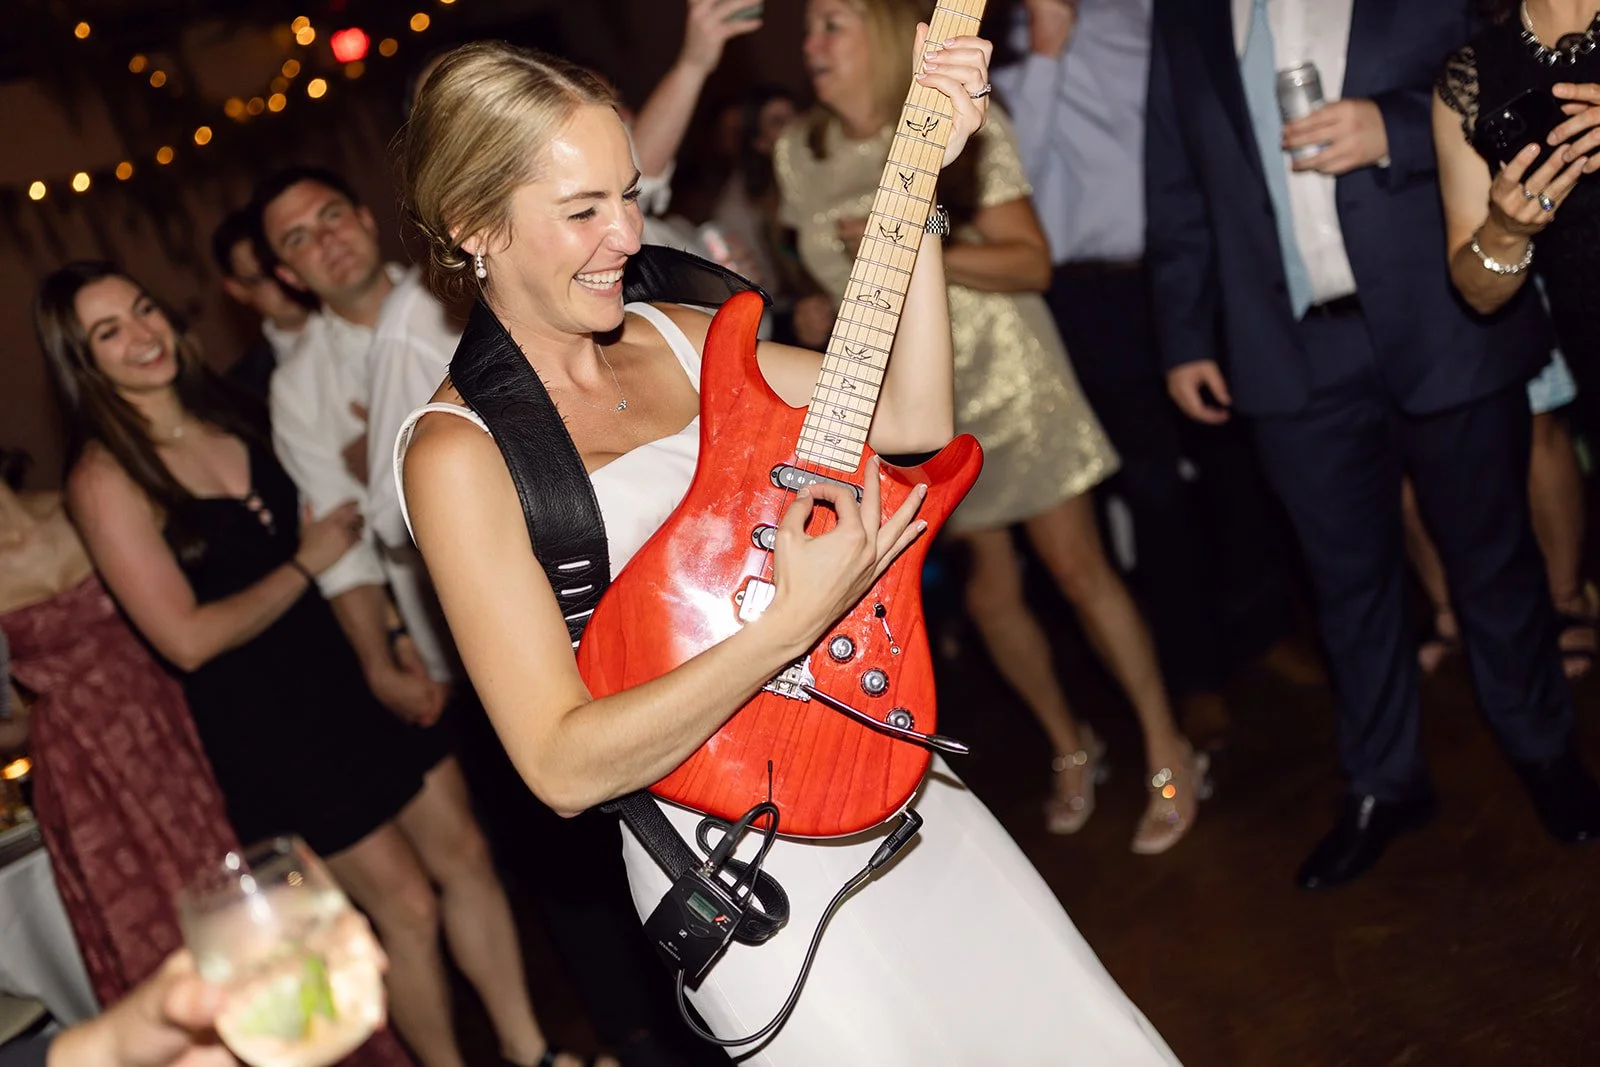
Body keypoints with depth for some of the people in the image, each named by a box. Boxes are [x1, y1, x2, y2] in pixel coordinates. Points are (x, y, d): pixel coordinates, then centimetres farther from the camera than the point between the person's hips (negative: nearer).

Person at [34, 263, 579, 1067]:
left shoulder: (229, 416, 5)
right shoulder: (105, 480, -15)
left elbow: (331, 526, 17)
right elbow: (188, 638, -19)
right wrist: (305, 563, -11)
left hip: (348, 673, 6)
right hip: (263, 722, -6)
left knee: (464, 855, 11)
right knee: (406, 904, 2)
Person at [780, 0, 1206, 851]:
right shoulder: (798, 154, 2)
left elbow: (1032, 263, -14)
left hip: (1006, 381, -3)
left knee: (1078, 569, -2)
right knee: (990, 591, 7)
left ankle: (1167, 753, 14)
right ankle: (1069, 745, 29)